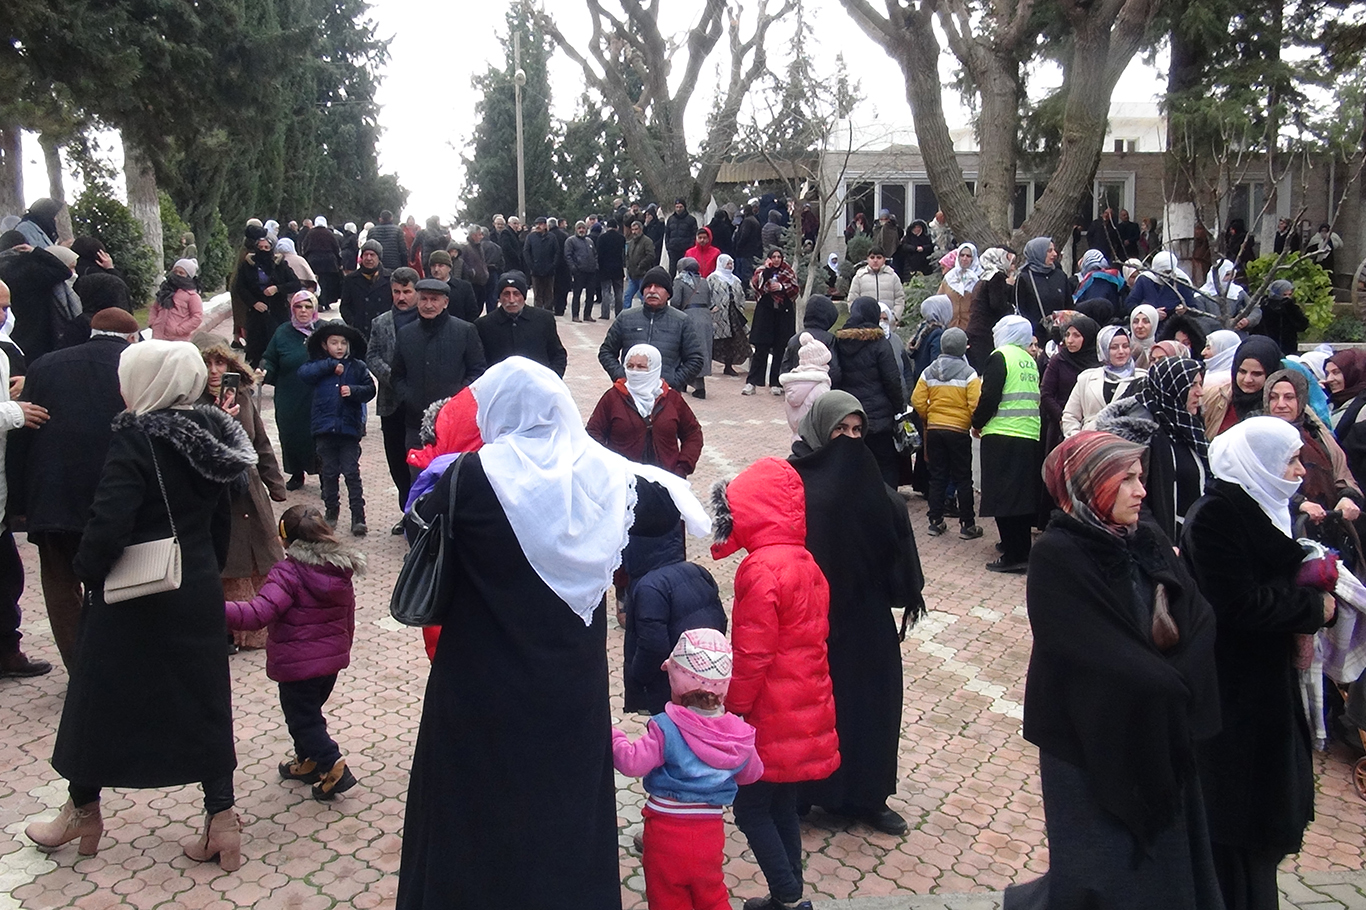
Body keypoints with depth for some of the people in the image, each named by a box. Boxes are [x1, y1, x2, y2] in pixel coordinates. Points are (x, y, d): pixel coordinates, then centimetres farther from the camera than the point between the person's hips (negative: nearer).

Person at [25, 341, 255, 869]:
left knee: (100, 699, 15)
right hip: (198, 594, 6)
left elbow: (109, 524, -25)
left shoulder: (137, 438, -17)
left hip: (134, 597, -5)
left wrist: (88, 573, -8)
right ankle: (221, 818, 13)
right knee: (203, 701, 12)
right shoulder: (209, 435, 2)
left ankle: (83, 811, 33)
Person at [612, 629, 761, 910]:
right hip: (710, 830, 4)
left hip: (666, 828, -4)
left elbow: (633, 763, -24)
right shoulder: (737, 733, -5)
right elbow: (751, 773, 9)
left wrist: (612, 736, -8)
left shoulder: (666, 728, -20)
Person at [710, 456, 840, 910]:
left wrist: (734, 708, -9)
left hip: (771, 718, -8)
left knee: (751, 810, 6)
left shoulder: (761, 570, -21)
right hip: (807, 710, 9)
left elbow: (753, 654, -21)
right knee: (783, 808, 18)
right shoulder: (806, 562, 5)